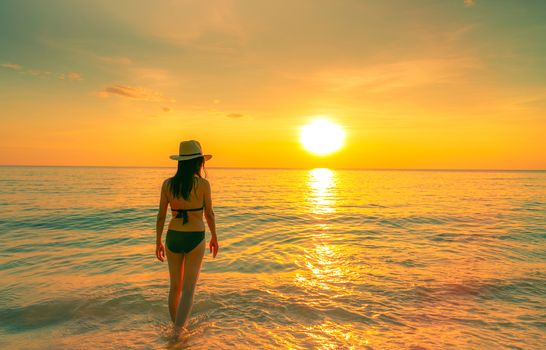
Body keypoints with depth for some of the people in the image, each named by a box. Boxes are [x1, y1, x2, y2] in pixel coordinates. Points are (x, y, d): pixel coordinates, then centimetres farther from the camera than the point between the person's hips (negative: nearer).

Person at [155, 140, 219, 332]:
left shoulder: (167, 184, -3)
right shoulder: (203, 183, -12)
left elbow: (161, 215, 0)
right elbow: (209, 214, -4)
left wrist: (158, 242, 11)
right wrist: (214, 237, 11)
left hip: (173, 238, 4)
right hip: (195, 240, -4)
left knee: (175, 286, 21)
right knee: (188, 290, 5)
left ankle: (177, 327, 36)